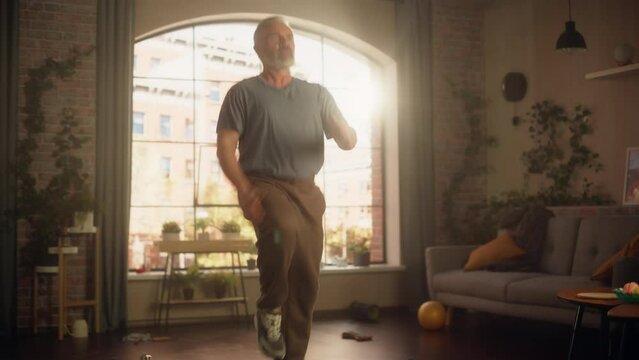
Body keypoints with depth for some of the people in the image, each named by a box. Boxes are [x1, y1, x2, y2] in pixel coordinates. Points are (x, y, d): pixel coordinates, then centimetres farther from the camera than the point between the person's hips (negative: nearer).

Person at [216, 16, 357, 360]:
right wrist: (245, 191, -18)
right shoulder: (243, 92, 5)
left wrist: (344, 131, -17)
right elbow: (225, 148, -2)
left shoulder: (317, 94, 14)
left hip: (307, 190, 4)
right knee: (284, 229, -35)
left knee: (307, 278, 0)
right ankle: (269, 309, -11)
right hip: (264, 184, -4)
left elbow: (348, 142, 8)